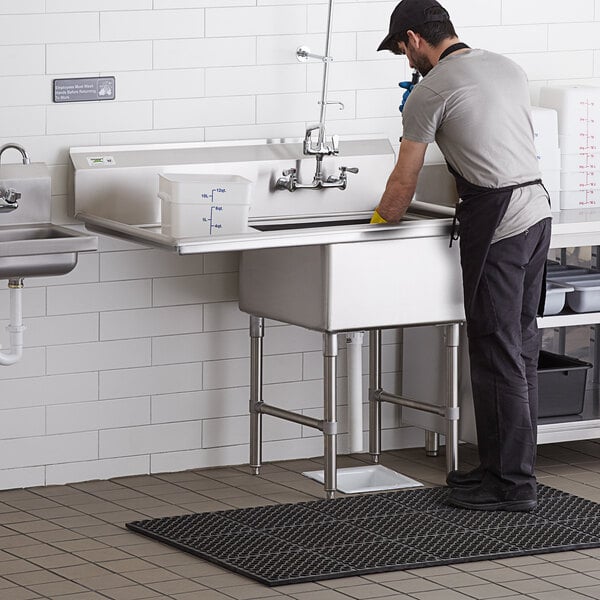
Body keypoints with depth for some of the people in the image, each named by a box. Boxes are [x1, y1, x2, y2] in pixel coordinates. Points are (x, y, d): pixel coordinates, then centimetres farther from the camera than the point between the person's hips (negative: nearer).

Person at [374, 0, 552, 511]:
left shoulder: (431, 91, -8)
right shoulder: (508, 67, 16)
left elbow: (404, 182, -2)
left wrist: (381, 220, 15)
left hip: (494, 221, -9)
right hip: (537, 208, 9)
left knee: (499, 353, -5)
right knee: (521, 348, 13)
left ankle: (513, 484, -3)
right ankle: (512, 465, 19)